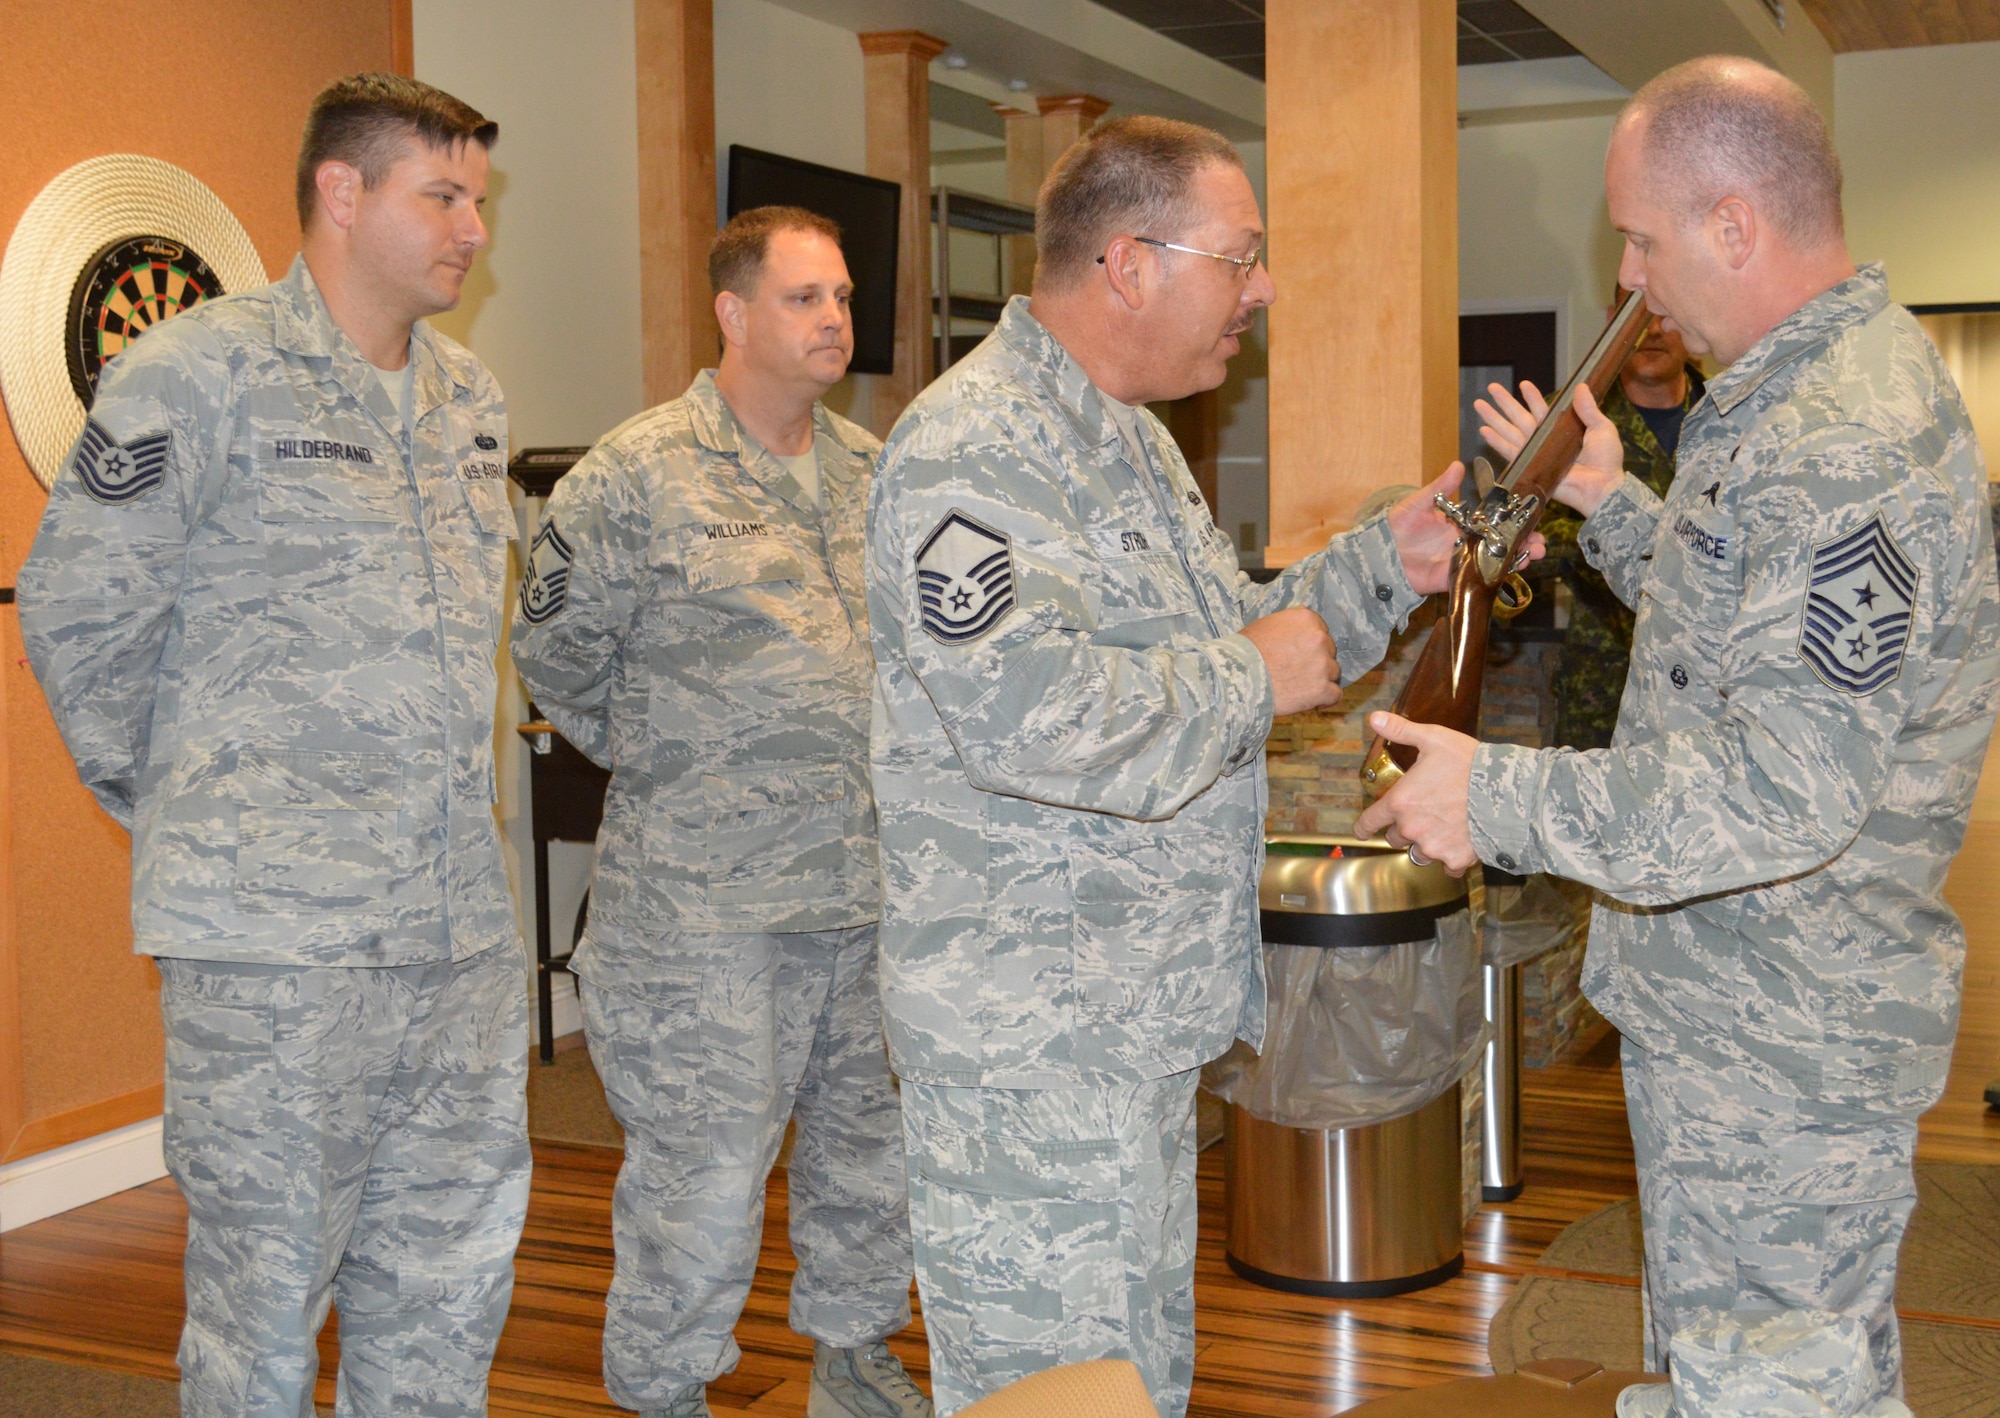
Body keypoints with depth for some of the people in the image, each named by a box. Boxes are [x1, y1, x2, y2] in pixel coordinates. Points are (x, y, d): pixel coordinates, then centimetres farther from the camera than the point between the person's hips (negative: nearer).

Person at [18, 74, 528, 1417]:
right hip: (276, 931, -6)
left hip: (467, 926, 7)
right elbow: (74, 607, -5)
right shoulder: (202, 372, -7)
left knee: (452, 1281, 14)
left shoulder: (472, 398, 14)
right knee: (268, 1283, 4)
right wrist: (172, 802, 3)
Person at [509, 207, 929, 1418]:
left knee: (875, 1138, 17)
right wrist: (670, 765, 3)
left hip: (877, 883, 6)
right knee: (705, 1164, -1)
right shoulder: (640, 474, -8)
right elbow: (558, 650, -2)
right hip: (711, 901, -6)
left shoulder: (873, 470, 11)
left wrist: (894, 780, 15)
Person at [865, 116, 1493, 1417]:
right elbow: (1025, 713, -32)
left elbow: (1214, 635, 23)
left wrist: (1383, 565, 10)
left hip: (1138, 1014, 10)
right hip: (1034, 1039, -10)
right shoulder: (979, 450, -19)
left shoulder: (1125, 437, 16)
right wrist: (1253, 680, -19)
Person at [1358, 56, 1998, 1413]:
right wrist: (1612, 504, 19)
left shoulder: (1848, 449, -26)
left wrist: (1499, 798, -27)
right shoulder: (1799, 395, 11)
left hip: (1781, 1050, -11)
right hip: (1734, 1009, 11)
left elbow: (1787, 788, -33)